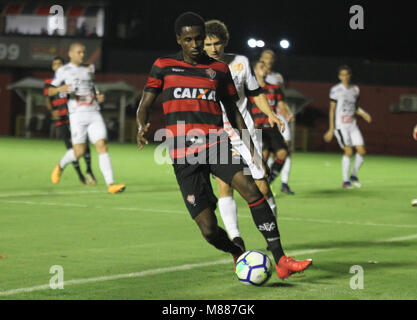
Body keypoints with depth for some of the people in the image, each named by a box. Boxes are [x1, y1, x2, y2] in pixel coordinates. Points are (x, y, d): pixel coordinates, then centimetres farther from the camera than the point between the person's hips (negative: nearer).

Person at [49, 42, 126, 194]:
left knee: (102, 146, -10)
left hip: (94, 114, 4)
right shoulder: (63, 71, 5)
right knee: (79, 151, -6)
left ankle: (110, 184, -15)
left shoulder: (89, 68, 18)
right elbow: (49, 91, 6)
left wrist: (98, 97, 11)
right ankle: (60, 166, 27)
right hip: (77, 115, -4)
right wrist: (60, 89, -16)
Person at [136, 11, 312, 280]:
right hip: (184, 157, -1)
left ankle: (281, 261, -28)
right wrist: (142, 127, -13)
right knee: (209, 230, -8)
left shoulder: (219, 69, 14)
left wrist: (249, 143, 12)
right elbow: (144, 105, 10)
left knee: (250, 188, -27)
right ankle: (236, 253, 27)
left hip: (216, 145, 1)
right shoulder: (163, 66, 10)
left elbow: (232, 109, 22)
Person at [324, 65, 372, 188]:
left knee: (361, 151, -2)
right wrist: (331, 129, -6)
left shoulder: (355, 89, 11)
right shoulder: (336, 90, -4)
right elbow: (332, 110, -3)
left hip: (353, 125, 5)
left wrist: (364, 114, -1)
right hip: (340, 126, -5)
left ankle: (354, 175, 18)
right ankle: (346, 180, -1)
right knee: (348, 151, -12)